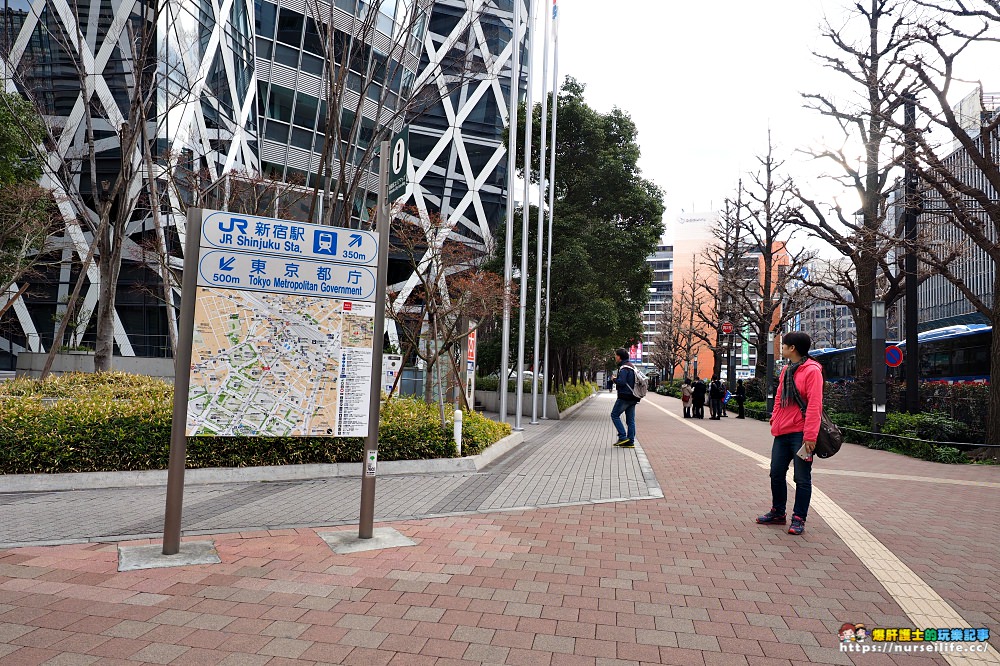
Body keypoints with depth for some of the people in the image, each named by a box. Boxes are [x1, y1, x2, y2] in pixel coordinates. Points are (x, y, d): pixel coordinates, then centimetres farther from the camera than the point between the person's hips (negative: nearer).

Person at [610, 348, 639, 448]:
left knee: (615, 415, 0)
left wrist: (615, 379, -4)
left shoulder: (624, 368, -13)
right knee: (630, 420, 8)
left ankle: (623, 437, -6)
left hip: (624, 397, -9)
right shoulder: (632, 367, 17)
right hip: (632, 397, 9)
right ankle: (630, 441, 8)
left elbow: (621, 382, -23)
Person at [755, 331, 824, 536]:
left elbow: (814, 405, -17)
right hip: (782, 432, 8)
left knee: (802, 478, 3)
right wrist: (775, 420, 11)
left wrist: (810, 436, -20)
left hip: (800, 433, -8)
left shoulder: (812, 371, -11)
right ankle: (777, 513, 27)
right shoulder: (786, 370, 13)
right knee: (776, 474, 13)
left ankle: (798, 519, 13)